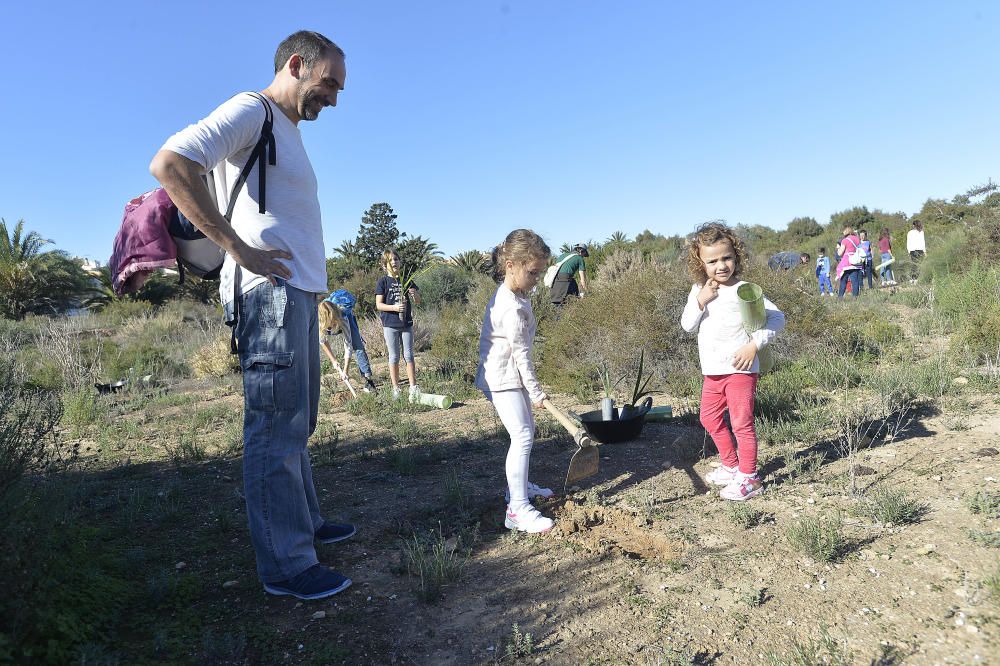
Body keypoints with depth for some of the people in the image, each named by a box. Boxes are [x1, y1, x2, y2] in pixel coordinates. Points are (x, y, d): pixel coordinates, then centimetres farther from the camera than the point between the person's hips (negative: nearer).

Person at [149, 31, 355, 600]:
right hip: (271, 291, -10)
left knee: (297, 424, 16)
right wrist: (240, 249, -21)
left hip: (299, 293, 10)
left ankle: (305, 522, 29)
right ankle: (286, 564, 2)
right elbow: (169, 164, -20)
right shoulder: (250, 111, -5)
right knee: (277, 429, -6)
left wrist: (306, 282, 13)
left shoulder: (288, 131, 24)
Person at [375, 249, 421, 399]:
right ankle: (395, 389, 12)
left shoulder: (407, 280, 7)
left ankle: (413, 387, 11)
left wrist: (415, 295, -14)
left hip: (406, 323, 3)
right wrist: (394, 307, -22)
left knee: (409, 356, 6)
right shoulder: (383, 282, -2)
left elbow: (417, 302, 9)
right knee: (394, 357, 4)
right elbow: (378, 305, -6)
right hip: (390, 325, -3)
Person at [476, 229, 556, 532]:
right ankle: (518, 509, -12)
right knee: (522, 436, -14)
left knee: (526, 431, 20)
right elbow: (520, 352, -21)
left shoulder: (514, 295, 8)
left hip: (513, 376, 11)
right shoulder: (512, 307, -24)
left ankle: (519, 485, 37)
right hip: (503, 378, -11)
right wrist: (535, 390, -14)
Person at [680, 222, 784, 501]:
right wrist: (700, 301, -14)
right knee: (710, 418, 18)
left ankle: (749, 478, 13)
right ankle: (730, 466, 36)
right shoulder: (698, 291, 4)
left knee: (741, 423, -1)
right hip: (712, 371, 7)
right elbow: (687, 326, 0)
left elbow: (776, 317, -12)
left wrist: (754, 345, -20)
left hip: (739, 370, -7)